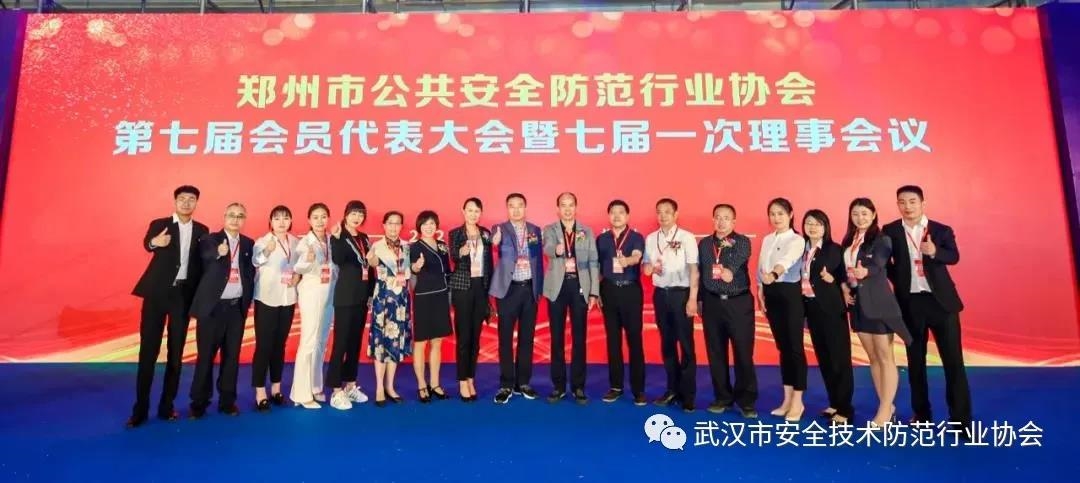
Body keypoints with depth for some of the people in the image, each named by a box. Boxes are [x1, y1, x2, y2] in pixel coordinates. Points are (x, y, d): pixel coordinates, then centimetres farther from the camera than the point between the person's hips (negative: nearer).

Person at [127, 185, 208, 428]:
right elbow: (147, 243, -16)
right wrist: (154, 242, -40)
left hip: (183, 294, 3)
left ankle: (167, 405, 16)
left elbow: (202, 263, 10)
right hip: (157, 292, -2)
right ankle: (140, 408, 7)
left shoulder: (202, 230, 9)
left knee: (176, 352, 7)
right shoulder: (159, 224, 1)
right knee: (148, 350, -1)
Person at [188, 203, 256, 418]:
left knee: (232, 356, 8)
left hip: (237, 307, 3)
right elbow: (205, 256, -25)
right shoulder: (210, 239, -2)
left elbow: (251, 273, 10)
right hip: (213, 306, -3)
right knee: (206, 356, 2)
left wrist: (248, 301, -1)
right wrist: (218, 253, -46)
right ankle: (199, 402, 13)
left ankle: (227, 401, 18)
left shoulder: (249, 244, 9)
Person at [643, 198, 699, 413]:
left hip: (681, 293, -4)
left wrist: (692, 299, -11)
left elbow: (694, 269, -6)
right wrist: (650, 268, -11)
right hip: (660, 294, 5)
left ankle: (688, 394, 7)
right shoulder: (651, 239, 8)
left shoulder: (686, 237, -5)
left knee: (686, 344, 0)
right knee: (667, 343, 11)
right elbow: (646, 268, 14)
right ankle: (673, 389, 22)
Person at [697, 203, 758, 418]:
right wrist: (699, 300, 12)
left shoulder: (743, 242, 0)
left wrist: (729, 270, -42)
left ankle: (746, 401, 9)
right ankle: (723, 397, 20)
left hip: (739, 302, -3)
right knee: (716, 353, 7)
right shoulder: (704, 244, 10)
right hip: (712, 303, 3)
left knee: (743, 352, -2)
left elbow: (738, 260, -22)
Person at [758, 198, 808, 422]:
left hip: (789, 293, -6)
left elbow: (787, 260, -29)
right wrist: (761, 293, 7)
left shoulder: (797, 240, -8)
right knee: (782, 346, 11)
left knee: (795, 347, -3)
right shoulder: (767, 240, 12)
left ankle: (798, 401, 6)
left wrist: (773, 274, -47)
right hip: (771, 294, 6)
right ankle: (788, 398, 19)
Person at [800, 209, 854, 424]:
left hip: (831, 308, -6)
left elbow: (843, 278, -7)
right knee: (823, 357, 13)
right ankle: (834, 403, 24)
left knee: (839, 357, -1)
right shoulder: (802, 250, 9)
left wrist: (831, 279, -26)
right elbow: (800, 278, 6)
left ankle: (845, 409, 4)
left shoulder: (834, 249, -5)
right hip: (811, 308, 6)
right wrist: (802, 310, -1)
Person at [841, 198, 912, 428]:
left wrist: (864, 272, -46)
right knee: (872, 357, 13)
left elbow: (877, 264, -25)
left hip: (878, 302, -7)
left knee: (885, 356, 0)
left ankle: (885, 410, 6)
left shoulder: (882, 239, -9)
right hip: (857, 302, 7)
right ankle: (887, 405, 24)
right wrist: (844, 286, -5)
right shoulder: (849, 240, 10)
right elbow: (843, 268, 12)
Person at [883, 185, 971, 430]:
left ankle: (961, 419, 5)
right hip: (910, 302, 1)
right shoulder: (890, 231, 2)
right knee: (915, 361, 10)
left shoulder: (941, 230, 1)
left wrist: (935, 252, -33)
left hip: (941, 300, -1)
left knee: (953, 360, -1)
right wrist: (896, 280, -6)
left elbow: (954, 256, -15)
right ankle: (922, 414, 23)